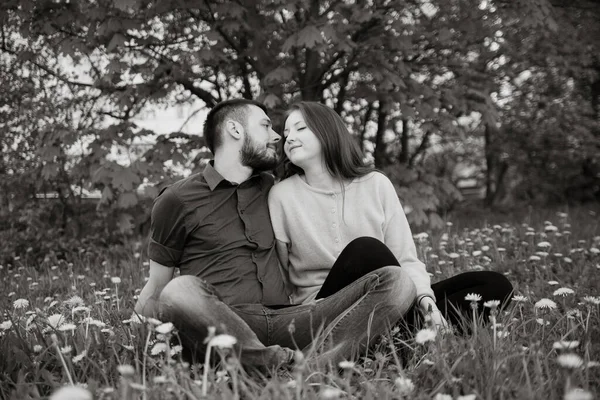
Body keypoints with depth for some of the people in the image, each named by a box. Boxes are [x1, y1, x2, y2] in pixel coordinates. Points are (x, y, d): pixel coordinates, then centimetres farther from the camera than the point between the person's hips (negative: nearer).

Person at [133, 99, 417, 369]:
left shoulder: (269, 187, 24)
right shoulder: (176, 201, 9)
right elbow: (156, 287, 12)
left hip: (285, 320, 5)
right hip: (222, 326, -4)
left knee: (396, 280, -15)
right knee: (180, 291, -37)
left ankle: (312, 365, -40)